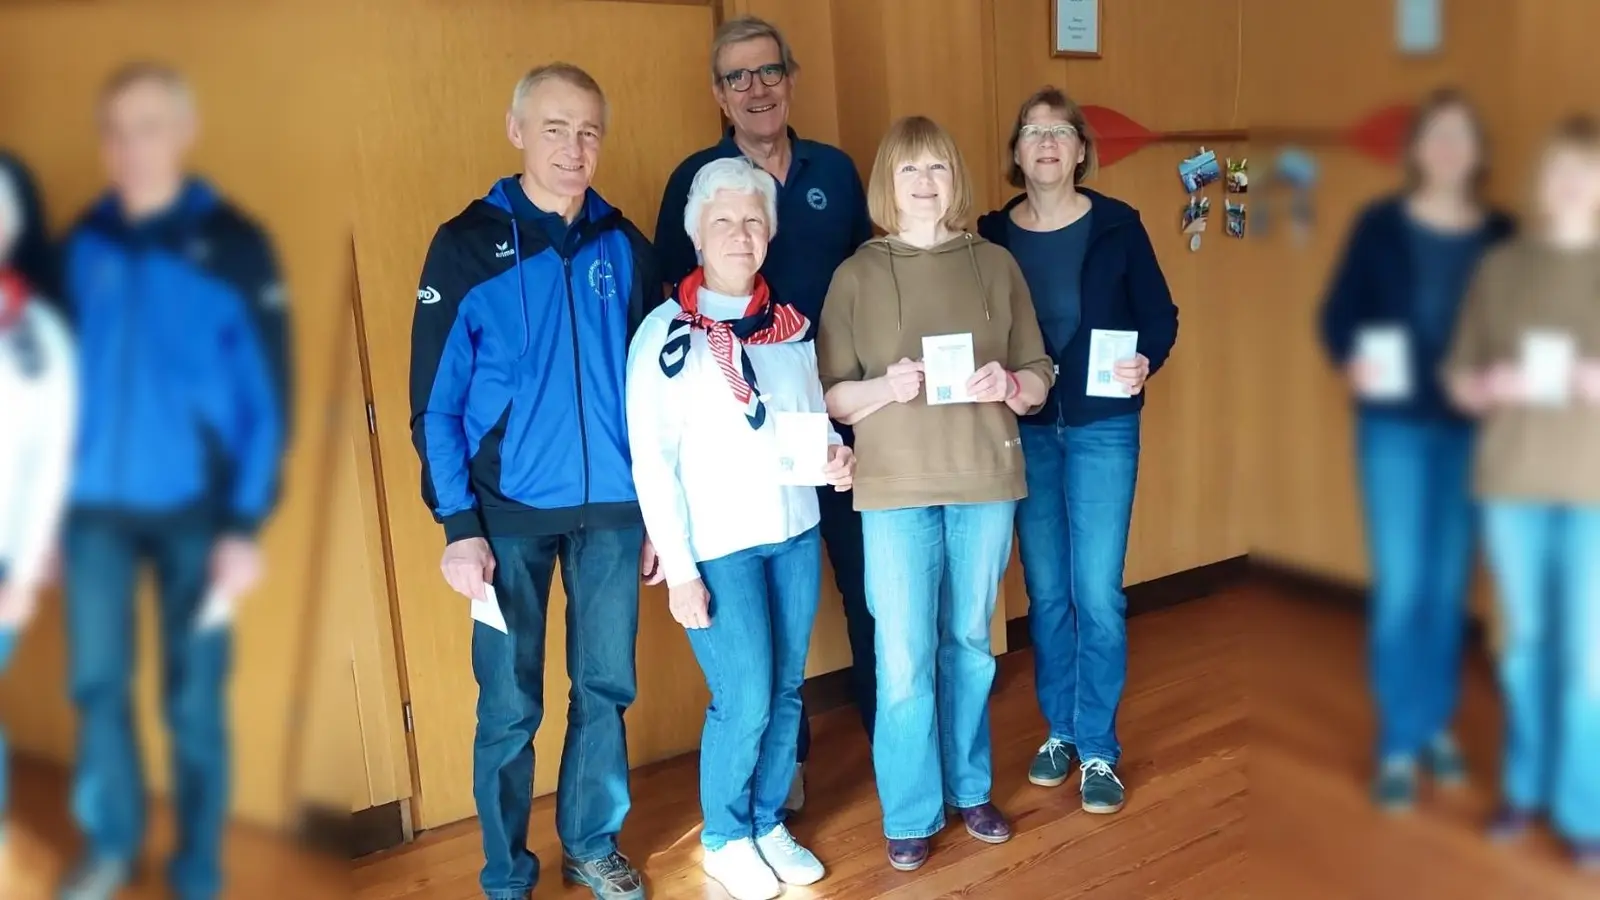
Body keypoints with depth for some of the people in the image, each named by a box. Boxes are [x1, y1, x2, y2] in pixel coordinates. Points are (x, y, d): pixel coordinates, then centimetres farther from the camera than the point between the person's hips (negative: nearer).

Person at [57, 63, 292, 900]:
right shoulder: (82, 242, 4)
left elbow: (268, 398, -9)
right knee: (98, 685, 13)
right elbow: (68, 372, 10)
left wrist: (246, 525, -13)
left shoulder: (233, 247, -8)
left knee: (194, 701, 5)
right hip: (95, 506, 4)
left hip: (194, 511, -3)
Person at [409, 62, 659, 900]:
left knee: (606, 690, 12)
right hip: (512, 513, -2)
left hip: (613, 509, 3)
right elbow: (436, 402, -5)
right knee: (510, 706, 5)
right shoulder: (466, 244, -4)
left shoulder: (624, 246, 5)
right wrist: (459, 525, -11)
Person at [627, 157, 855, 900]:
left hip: (795, 533, 5)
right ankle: (725, 837, 23)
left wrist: (835, 455, -7)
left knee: (786, 692, 12)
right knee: (744, 701, -2)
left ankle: (770, 823, 32)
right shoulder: (666, 333, -8)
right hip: (718, 546, -5)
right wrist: (679, 568, -13)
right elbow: (650, 462, -10)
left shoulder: (793, 324, 6)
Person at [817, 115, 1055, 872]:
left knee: (969, 646, 14)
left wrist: (1009, 386, -14)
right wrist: (885, 387, -21)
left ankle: (970, 789, 32)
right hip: (896, 488, -2)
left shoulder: (997, 265, 6)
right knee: (904, 660, 1)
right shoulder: (856, 275, 0)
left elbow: (1040, 377, 7)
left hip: (985, 481, 2)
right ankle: (910, 815, 17)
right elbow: (829, 396, -2)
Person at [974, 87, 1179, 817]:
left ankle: (1099, 749, 14)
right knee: (1046, 592, 10)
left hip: (1102, 428, -2)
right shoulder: (991, 235, 2)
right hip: (1026, 431, 2)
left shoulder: (1117, 226, -2)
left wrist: (1146, 362, -19)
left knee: (1097, 593, -1)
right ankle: (1059, 730, 28)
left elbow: (1161, 315, 0)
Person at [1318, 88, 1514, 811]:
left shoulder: (1501, 236, 8)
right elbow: (1337, 312, -1)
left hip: (1470, 428, 3)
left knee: (1450, 582, 10)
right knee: (1399, 583, -3)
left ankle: (1437, 725, 26)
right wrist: (1350, 360, -20)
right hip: (1395, 424, -2)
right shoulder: (1380, 225, 2)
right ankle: (1398, 745, 7)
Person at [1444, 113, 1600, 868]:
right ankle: (1525, 784, 25)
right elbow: (1458, 377, 8)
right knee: (1524, 640, 11)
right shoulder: (1500, 267, 8)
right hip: (1511, 482, 2)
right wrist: (1488, 386, -12)